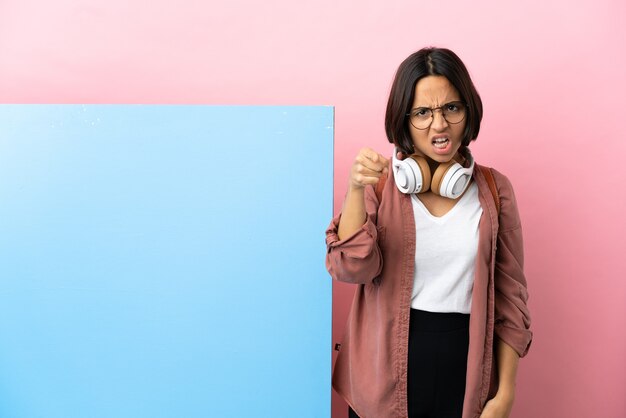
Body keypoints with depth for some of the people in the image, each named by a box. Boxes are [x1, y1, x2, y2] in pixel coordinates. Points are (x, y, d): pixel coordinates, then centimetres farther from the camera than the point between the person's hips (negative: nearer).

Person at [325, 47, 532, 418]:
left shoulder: (494, 190, -2)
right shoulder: (378, 183, -5)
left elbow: (510, 296, 1)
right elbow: (351, 269, -16)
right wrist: (355, 190, -30)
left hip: (464, 374, 1)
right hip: (385, 371, -1)